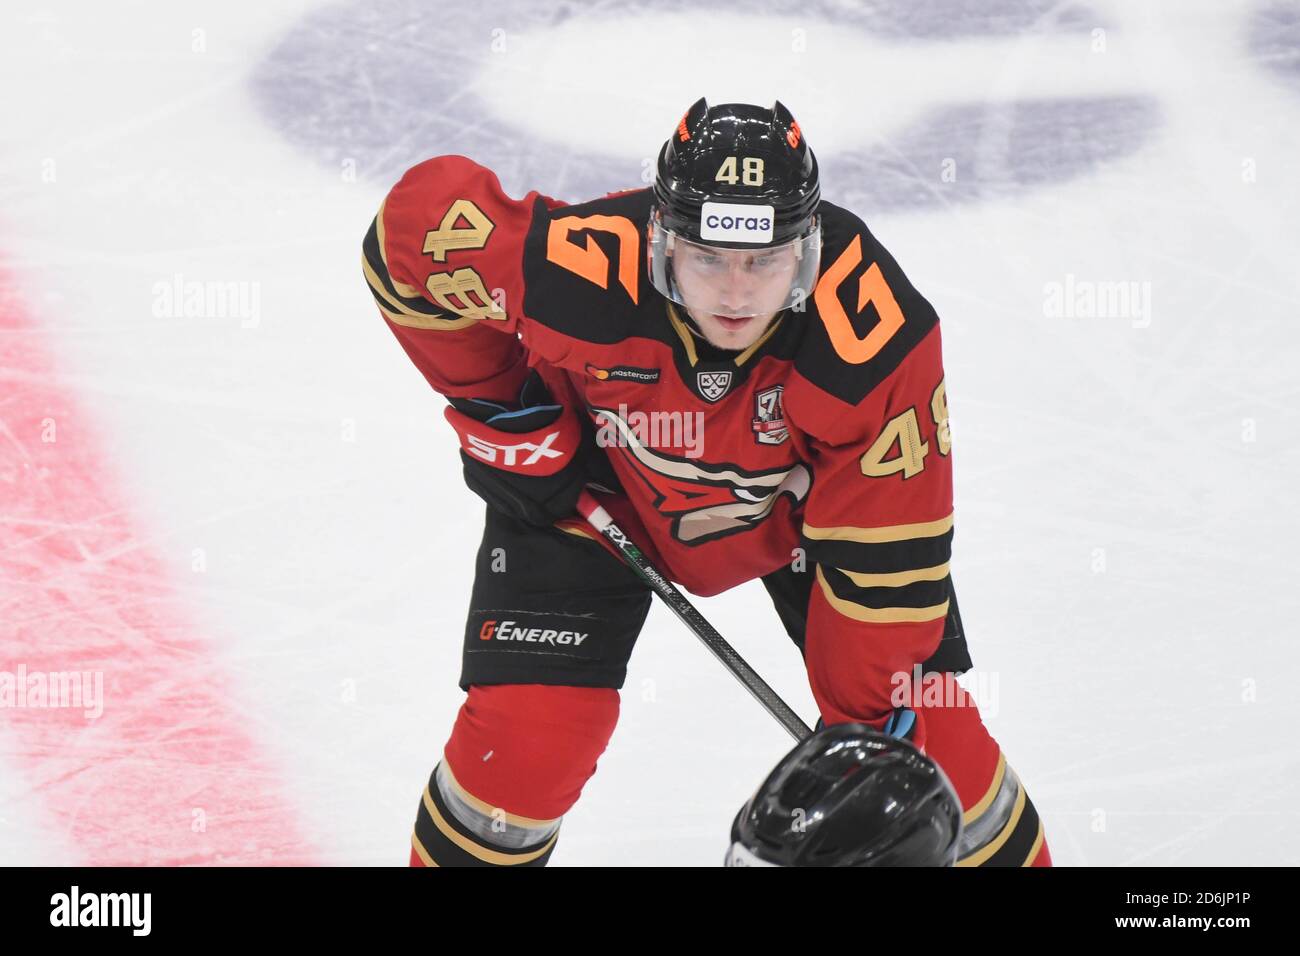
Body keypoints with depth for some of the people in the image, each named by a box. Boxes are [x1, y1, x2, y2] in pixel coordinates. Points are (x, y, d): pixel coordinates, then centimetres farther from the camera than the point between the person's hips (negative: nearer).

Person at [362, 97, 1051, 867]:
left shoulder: (879, 337, -37)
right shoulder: (575, 270, -39)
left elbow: (885, 545, -28)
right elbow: (420, 213, -21)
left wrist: (865, 721, -25)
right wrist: (498, 408, -15)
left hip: (809, 494, 1)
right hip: (602, 485, 0)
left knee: (920, 722, -4)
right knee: (527, 733, -12)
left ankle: (997, 847, 25)